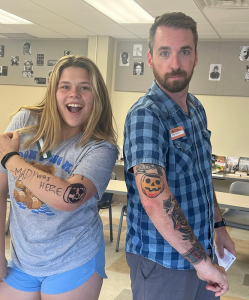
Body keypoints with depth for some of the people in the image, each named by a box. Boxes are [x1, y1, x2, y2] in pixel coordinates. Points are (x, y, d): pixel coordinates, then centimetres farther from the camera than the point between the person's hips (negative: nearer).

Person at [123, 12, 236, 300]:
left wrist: (218, 225, 15)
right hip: (162, 262, -7)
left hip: (198, 251, 7)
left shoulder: (197, 109, 4)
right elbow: (153, 197, -32)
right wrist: (202, 261, -28)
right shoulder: (145, 115, -22)